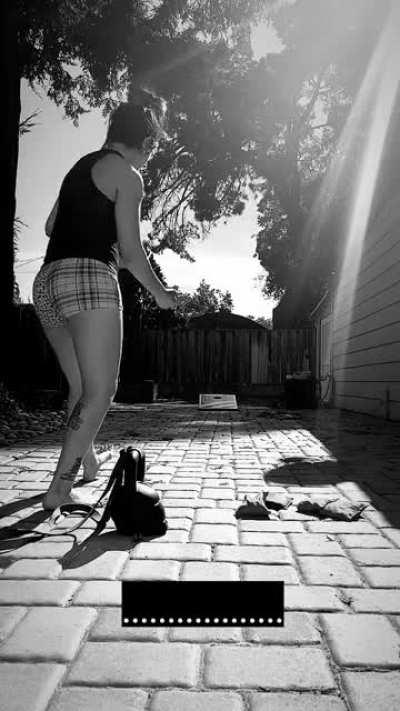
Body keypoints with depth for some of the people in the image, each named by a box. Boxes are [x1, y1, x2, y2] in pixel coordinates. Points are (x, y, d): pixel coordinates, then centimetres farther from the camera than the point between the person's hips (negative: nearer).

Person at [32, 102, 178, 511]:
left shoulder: (81, 166, 24)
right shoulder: (127, 175, -1)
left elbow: (51, 226, 30)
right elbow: (131, 251, -6)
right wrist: (161, 293, 8)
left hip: (47, 281, 9)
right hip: (88, 279, -9)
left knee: (80, 385, 19)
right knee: (100, 390, -8)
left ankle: (88, 461, 35)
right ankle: (59, 489, -9)